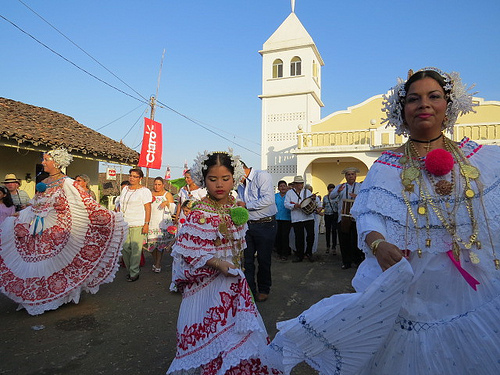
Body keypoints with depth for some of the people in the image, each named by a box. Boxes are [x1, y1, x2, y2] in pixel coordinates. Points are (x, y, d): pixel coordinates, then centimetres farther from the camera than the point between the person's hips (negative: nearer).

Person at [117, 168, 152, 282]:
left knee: (135, 249, -3)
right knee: (125, 248, 7)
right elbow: (121, 205, 22)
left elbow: (148, 209, -9)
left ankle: (134, 273, 9)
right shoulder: (125, 189, 15)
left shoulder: (144, 191, -5)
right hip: (124, 224, 6)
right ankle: (129, 270, 23)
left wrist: (146, 224, -15)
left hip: (138, 225, -6)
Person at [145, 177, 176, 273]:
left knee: (160, 243, -8)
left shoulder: (167, 195, 5)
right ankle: (154, 262, 17)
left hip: (163, 223, -3)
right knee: (152, 242, 0)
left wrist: (167, 203, -17)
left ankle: (158, 265, 0)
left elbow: (173, 210, 1)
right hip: (151, 222, 3)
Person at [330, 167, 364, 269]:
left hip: (356, 218, -1)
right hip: (343, 218, 2)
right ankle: (346, 262, 16)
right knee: (344, 242, 5)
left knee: (356, 241, -2)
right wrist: (338, 191, -23)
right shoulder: (340, 186, 13)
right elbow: (331, 196, -2)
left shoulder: (361, 187, 11)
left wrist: (357, 196, -22)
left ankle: (359, 261, 15)